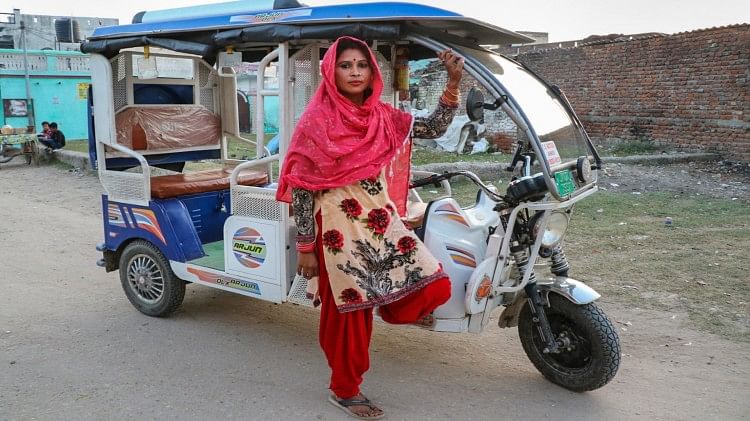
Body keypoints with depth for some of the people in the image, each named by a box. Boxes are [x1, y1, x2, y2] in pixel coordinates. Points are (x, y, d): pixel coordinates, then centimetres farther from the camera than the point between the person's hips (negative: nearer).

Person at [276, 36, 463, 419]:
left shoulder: (382, 116, 5)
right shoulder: (316, 121, -9)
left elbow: (434, 129, 7)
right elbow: (301, 187, -10)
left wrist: (453, 82, -7)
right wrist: (305, 247, -11)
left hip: (383, 223, 5)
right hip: (339, 230, -5)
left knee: (435, 287, -6)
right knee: (349, 313, 6)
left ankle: (389, 303, 26)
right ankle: (344, 390, 28)